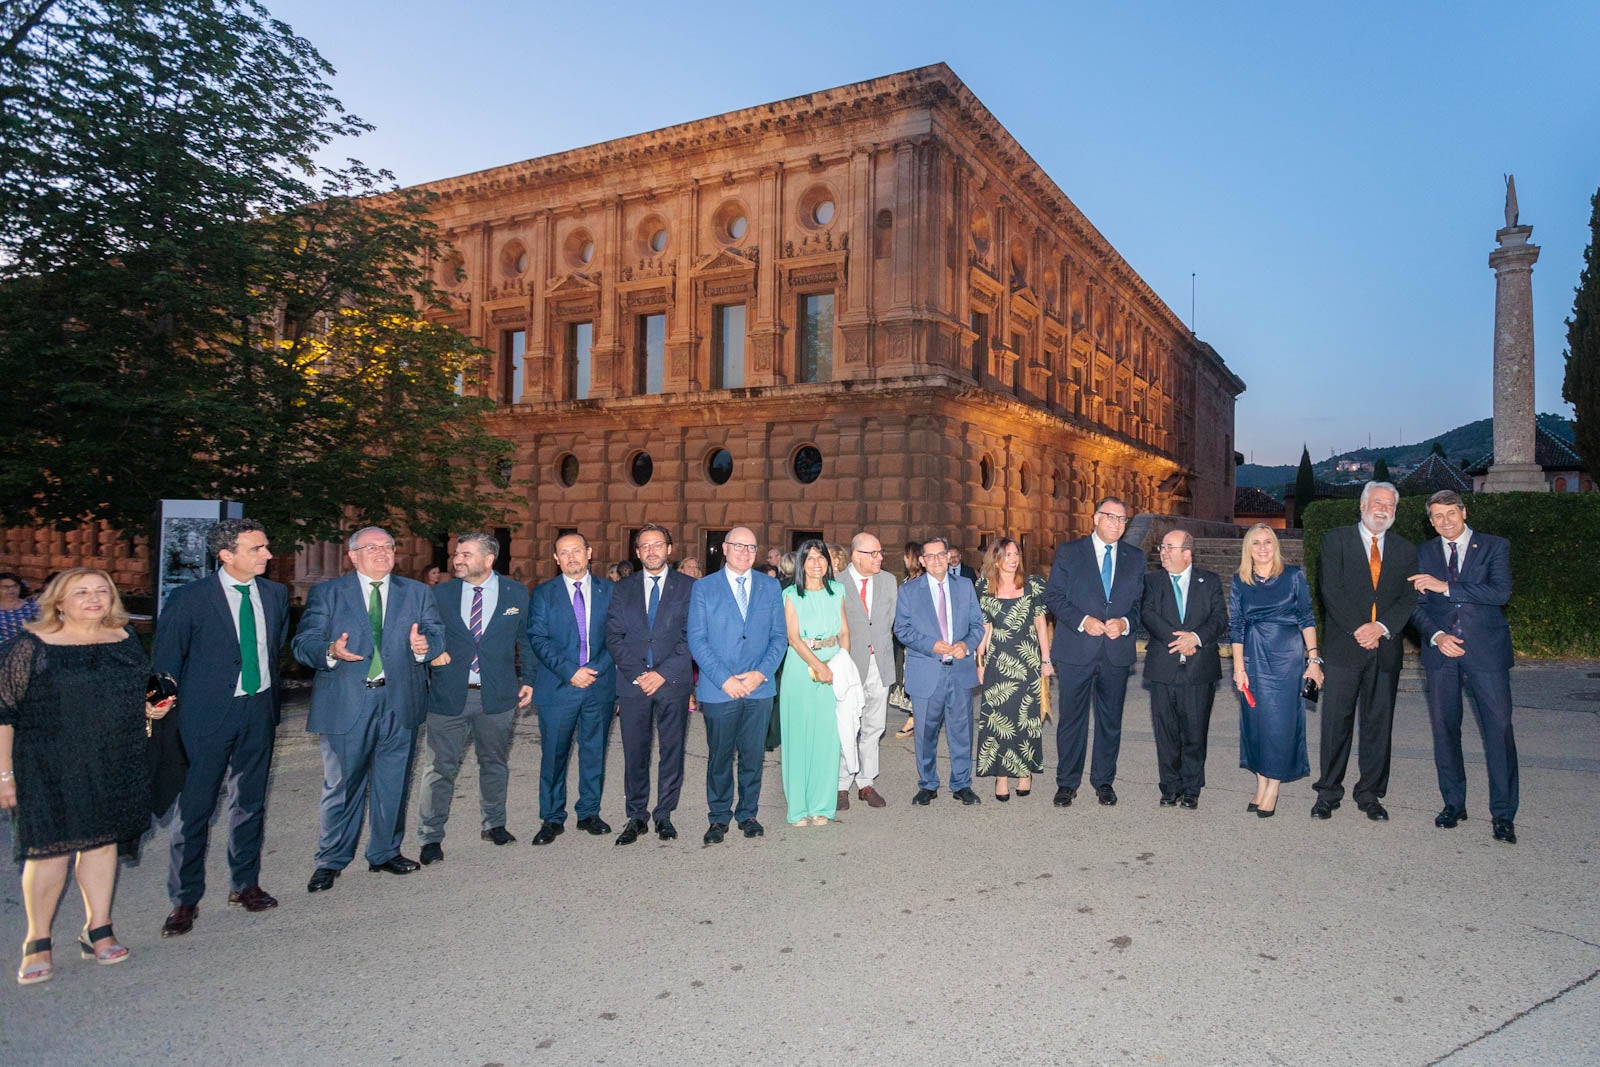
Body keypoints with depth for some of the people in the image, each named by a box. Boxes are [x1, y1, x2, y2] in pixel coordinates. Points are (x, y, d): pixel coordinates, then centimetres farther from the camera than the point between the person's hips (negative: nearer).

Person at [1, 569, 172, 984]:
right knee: (51, 849, 0)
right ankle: (37, 943, 19)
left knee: (103, 841, 11)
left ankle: (98, 931, 24)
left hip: (113, 765, 5)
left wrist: (153, 709, 2)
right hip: (49, 768, -4)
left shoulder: (124, 640, 6)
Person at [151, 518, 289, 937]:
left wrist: (273, 694, 12)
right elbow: (166, 662, -2)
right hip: (208, 714, -4)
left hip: (259, 711, 4)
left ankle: (244, 884, 27)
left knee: (250, 801, 13)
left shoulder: (276, 594, 5)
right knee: (195, 806, 1)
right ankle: (185, 900, 13)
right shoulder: (189, 599, -7)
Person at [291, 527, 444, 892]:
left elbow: (437, 635, 3)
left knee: (393, 783, 12)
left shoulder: (417, 593, 10)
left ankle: (385, 853, 28)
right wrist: (329, 653, -23)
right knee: (341, 784, 5)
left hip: (399, 702, 2)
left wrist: (424, 645, -20)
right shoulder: (326, 593, 4)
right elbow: (303, 643, -2)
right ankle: (330, 861, 21)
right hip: (345, 704, -2)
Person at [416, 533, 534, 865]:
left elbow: (527, 639, 8)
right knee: (440, 768, 1)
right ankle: (430, 838, 12)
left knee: (495, 763, 14)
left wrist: (528, 680, 5)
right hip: (447, 696, -1)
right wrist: (430, 653, -9)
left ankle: (493, 824, 32)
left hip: (498, 696, 1)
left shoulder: (516, 594, 2)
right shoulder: (440, 594, 1)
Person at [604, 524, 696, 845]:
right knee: (634, 752, 5)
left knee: (672, 750, 5)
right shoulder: (623, 589, 12)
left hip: (673, 683, -1)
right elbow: (613, 636, 5)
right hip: (633, 683, 2)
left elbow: (691, 636, -3)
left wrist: (663, 672, -12)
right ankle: (636, 817, 16)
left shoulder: (688, 586, 4)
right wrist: (637, 672, -9)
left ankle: (664, 815, 17)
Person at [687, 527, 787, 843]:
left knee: (753, 755, 9)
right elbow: (697, 640, -4)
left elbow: (779, 636, 6)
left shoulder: (771, 587, 9)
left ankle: (748, 813, 25)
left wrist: (762, 672, -9)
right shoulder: (703, 588, 2)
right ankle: (718, 818, 21)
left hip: (759, 688, 2)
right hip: (718, 689, -2)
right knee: (719, 756, 6)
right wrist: (724, 679, -13)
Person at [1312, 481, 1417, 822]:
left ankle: (1370, 794, 17)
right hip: (1343, 647, -3)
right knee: (1336, 721, 0)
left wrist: (1381, 627, -12)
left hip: (1385, 649, 3)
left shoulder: (1405, 550, 13)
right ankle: (1328, 793, 9)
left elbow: (1409, 598, 5)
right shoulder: (1336, 540, 4)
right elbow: (1331, 590, -6)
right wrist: (1357, 631, -13)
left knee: (1379, 723, 7)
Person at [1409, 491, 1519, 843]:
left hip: (1486, 652, -2)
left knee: (1499, 728, -3)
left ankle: (1503, 813, 6)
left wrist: (1446, 586, -17)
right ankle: (1454, 803, 21)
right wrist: (1436, 636, -11)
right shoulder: (1423, 553, 10)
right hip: (1441, 652, 3)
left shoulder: (1495, 547, 3)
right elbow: (1415, 604, 6)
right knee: (1445, 729, 8)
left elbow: (1501, 593, -13)